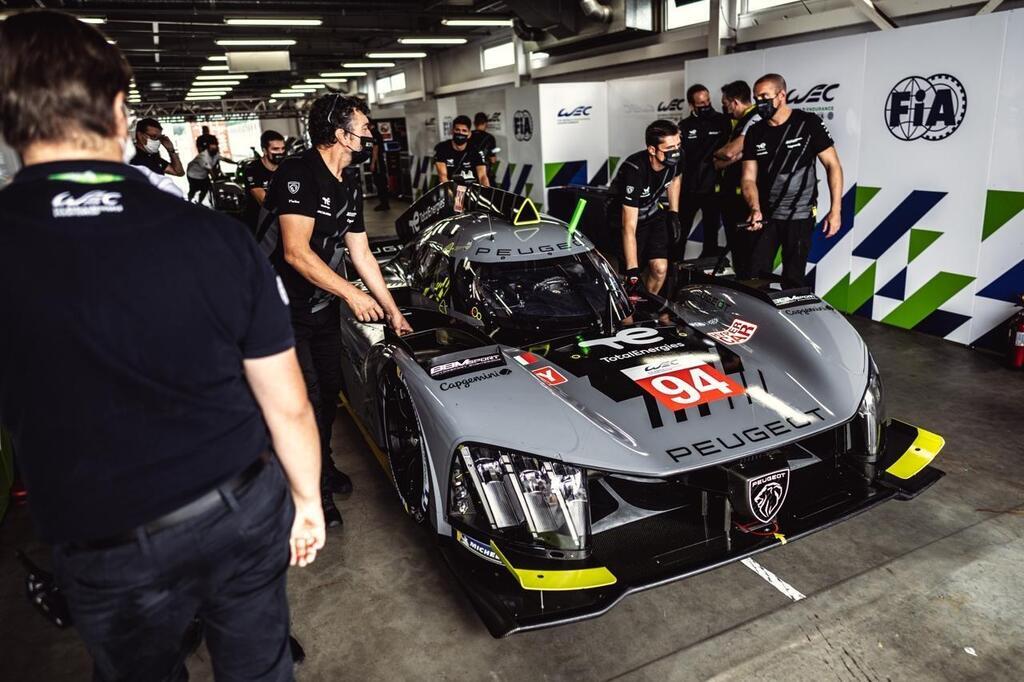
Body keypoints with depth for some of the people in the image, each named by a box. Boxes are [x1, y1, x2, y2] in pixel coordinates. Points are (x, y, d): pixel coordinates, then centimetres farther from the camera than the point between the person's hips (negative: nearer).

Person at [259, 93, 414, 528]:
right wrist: (351, 294, -26)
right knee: (307, 398, -4)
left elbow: (361, 254, 10)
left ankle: (323, 470, 37)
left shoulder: (350, 185, 7)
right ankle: (313, 492, 13)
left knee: (330, 389, 17)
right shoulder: (299, 174, -20)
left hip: (323, 306, 9)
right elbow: (295, 252, -28)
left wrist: (392, 310, 9)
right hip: (284, 307, -9)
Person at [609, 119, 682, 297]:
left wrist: (673, 213, 6)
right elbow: (629, 227, -37)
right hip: (625, 216, -4)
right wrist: (632, 273, -38)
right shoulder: (635, 171, -36)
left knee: (660, 268, -11)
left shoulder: (675, 158, -19)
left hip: (653, 214, 4)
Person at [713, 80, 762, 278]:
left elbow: (729, 152, -21)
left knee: (748, 249, -6)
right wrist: (736, 155, -10)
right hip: (730, 194, 10)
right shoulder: (738, 123, 17)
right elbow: (718, 163, 11)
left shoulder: (757, 119, -13)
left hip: (745, 196, -10)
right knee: (734, 245, 17)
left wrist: (716, 152, -1)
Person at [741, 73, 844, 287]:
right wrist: (755, 209, -19)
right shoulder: (755, 132, 4)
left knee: (793, 280, 0)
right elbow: (749, 178, 0)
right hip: (765, 215, 4)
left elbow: (832, 165, -5)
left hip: (800, 215, -3)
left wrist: (835, 210, -12)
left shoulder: (808, 123, -7)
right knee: (755, 277, 4)